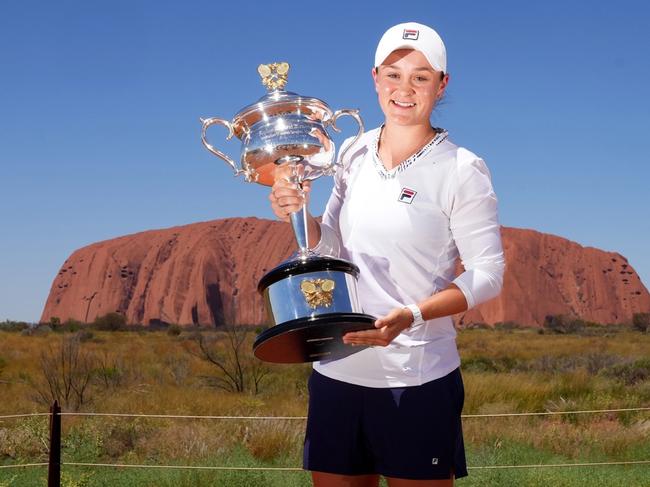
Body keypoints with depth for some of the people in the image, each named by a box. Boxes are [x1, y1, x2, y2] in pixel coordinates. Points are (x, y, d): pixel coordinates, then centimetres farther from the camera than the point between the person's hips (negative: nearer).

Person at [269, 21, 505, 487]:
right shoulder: (355, 153, 7)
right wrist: (300, 215, -6)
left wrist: (410, 317, -21)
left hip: (417, 380, -5)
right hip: (337, 370, 5)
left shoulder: (460, 170, -8)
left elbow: (488, 274, -8)